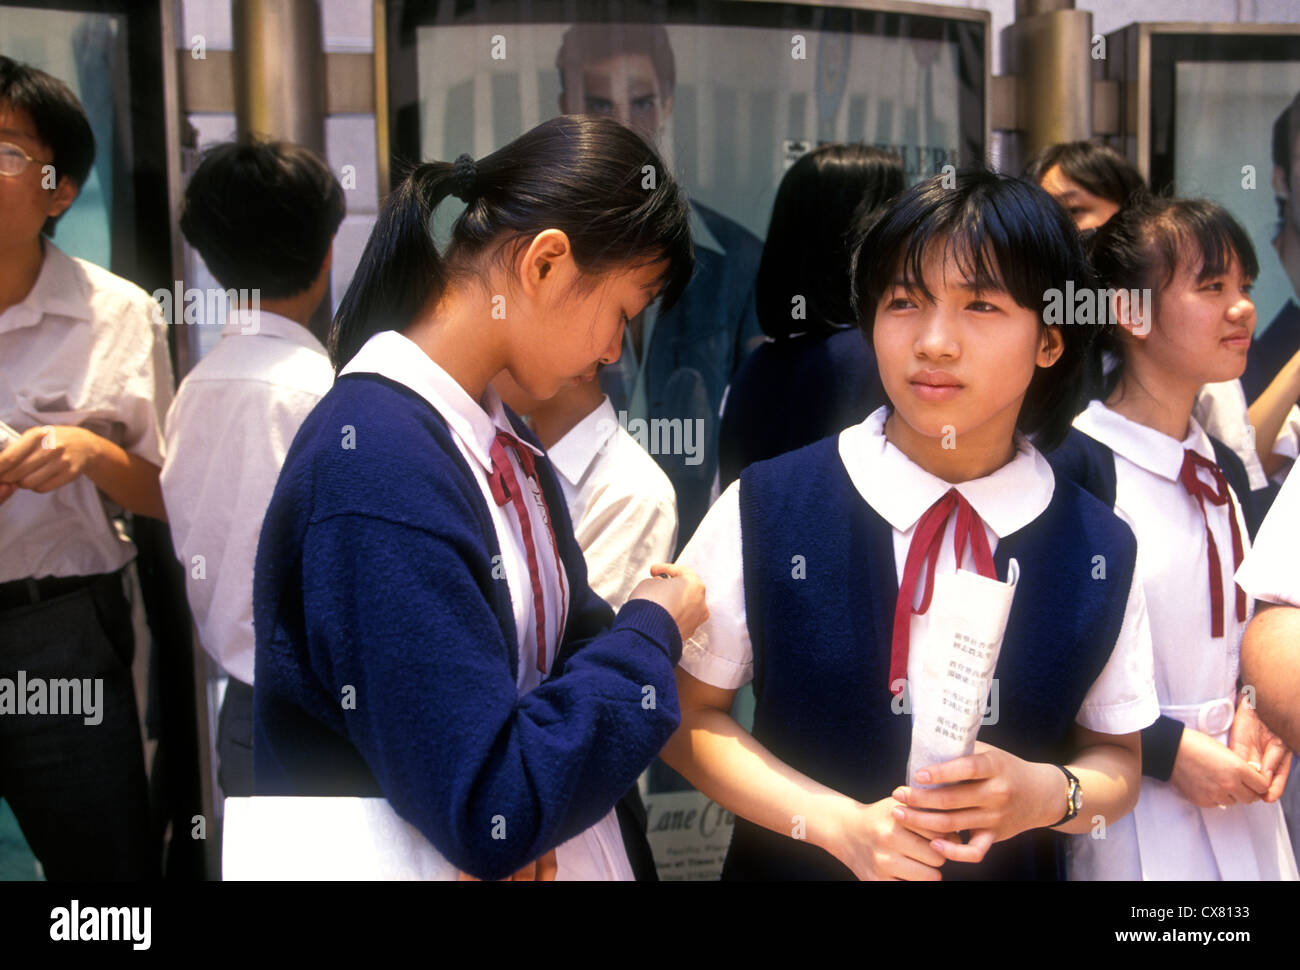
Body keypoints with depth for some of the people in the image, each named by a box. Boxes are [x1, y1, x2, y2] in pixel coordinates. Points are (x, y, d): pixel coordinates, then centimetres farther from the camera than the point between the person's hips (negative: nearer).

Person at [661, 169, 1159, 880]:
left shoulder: (1101, 552, -11)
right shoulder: (765, 508, -16)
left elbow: (1115, 756, 1)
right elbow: (688, 713, -9)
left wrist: (1046, 793, -19)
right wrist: (840, 823, -20)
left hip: (1014, 866, 2)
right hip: (797, 864, -1)